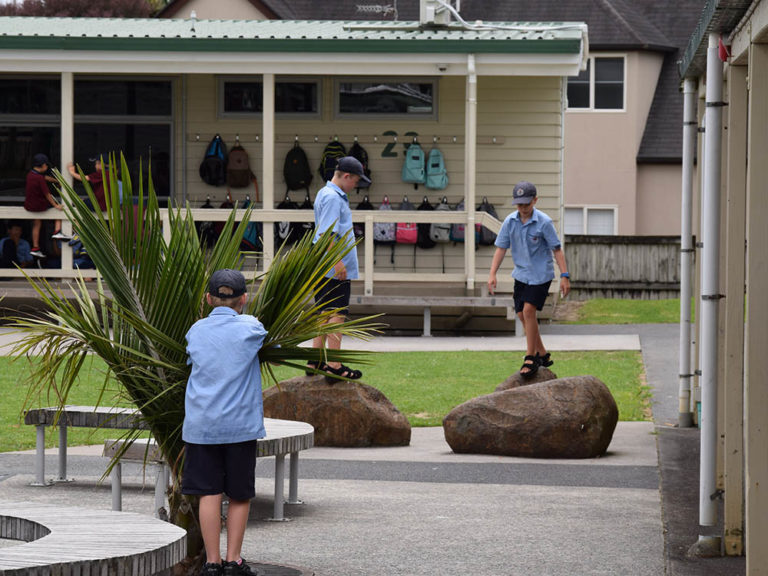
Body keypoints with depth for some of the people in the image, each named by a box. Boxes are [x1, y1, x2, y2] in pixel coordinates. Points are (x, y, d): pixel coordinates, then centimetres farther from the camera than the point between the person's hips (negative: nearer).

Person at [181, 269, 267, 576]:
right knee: (240, 494, 9)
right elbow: (270, 339, 15)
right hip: (240, 423, -2)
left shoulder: (196, 331, 4)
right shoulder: (249, 328, -4)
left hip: (201, 424, 2)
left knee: (209, 493, 3)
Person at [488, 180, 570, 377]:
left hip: (541, 274, -6)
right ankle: (543, 355, 23)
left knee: (528, 310, -17)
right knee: (522, 315, 7)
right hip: (521, 273, 6)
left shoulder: (544, 222, -15)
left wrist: (565, 276, -14)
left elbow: (557, 249, -11)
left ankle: (530, 358, -9)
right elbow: (501, 248, 2)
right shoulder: (510, 221, -3)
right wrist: (492, 274, -6)